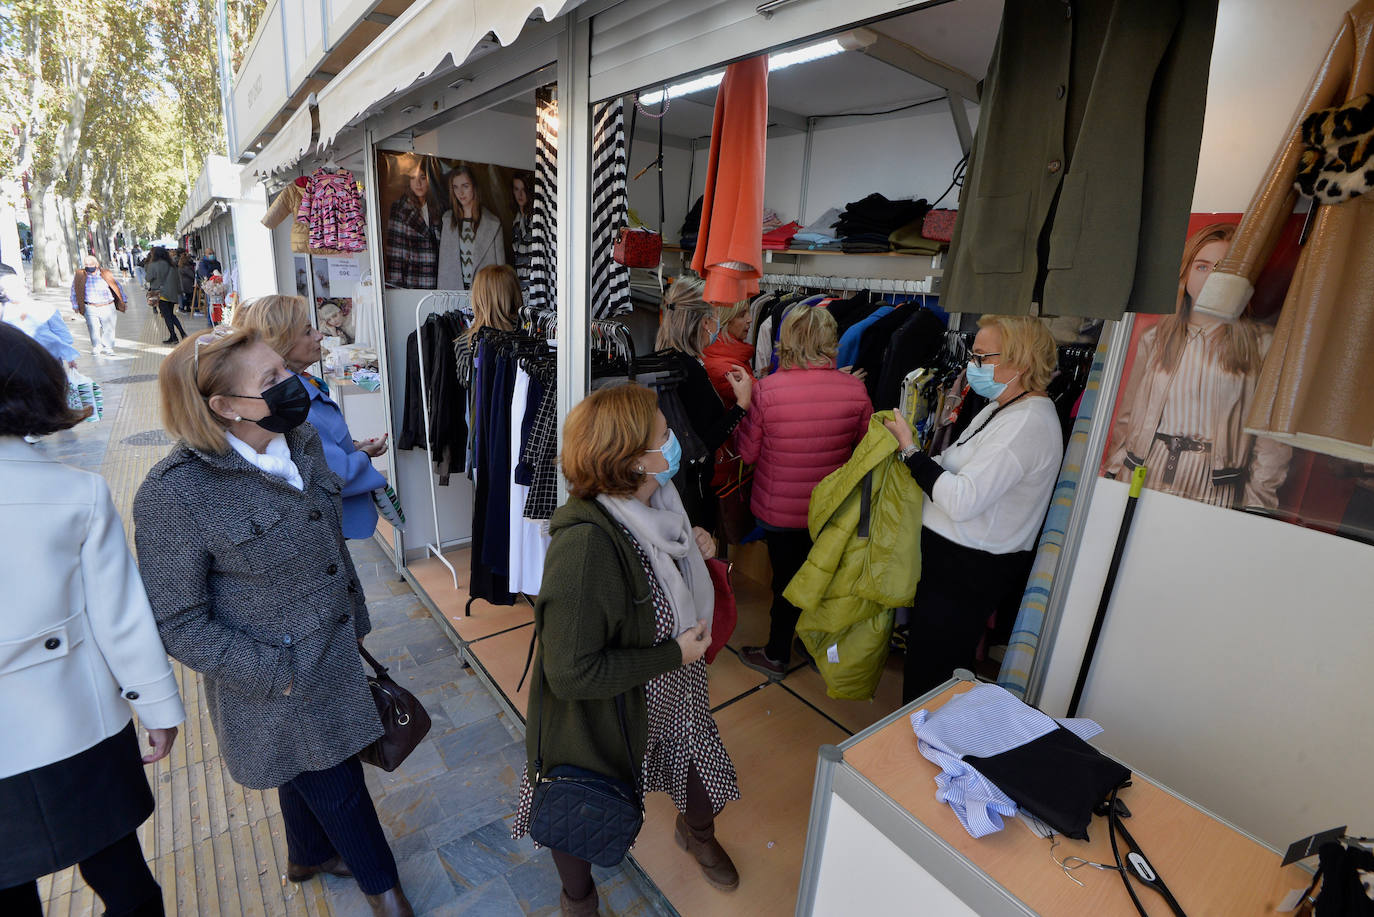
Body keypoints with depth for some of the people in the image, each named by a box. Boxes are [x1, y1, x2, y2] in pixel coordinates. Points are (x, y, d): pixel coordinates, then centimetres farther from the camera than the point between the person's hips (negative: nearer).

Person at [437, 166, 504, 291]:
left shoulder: (493, 223, 1)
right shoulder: (447, 220, 11)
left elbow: (500, 264, 0)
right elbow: (443, 262, 10)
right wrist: (441, 293, 3)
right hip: (452, 289, 2)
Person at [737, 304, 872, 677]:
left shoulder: (765, 389, -21)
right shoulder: (855, 389, -13)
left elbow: (748, 452, -9)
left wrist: (744, 406, 5)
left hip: (778, 508, -2)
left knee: (785, 577, 16)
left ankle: (777, 655, 35)